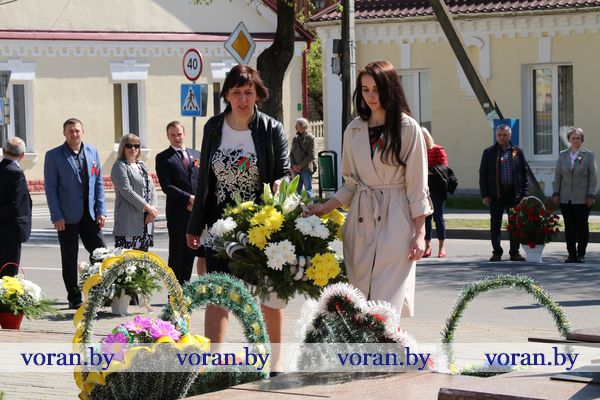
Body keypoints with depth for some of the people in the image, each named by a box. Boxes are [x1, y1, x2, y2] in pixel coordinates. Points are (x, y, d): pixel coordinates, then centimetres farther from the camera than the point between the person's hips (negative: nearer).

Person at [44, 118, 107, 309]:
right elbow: (50, 188, -5)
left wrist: (101, 211, 2)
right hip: (67, 216, -3)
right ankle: (74, 298, 11)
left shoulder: (92, 152, 10)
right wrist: (56, 216, -11)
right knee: (69, 260, 3)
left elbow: (99, 184, 11)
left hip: (89, 214, 3)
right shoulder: (53, 156, -3)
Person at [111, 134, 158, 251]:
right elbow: (127, 191, -14)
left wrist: (153, 208, -4)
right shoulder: (120, 166, -3)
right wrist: (147, 207, -14)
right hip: (128, 221, -7)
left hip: (145, 220, 7)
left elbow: (152, 189, 13)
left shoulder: (142, 166, 20)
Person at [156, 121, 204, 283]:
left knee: (190, 252, 6)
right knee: (177, 253, -1)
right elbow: (166, 186, -9)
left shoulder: (196, 155, 15)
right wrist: (189, 198, -15)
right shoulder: (163, 158, 0)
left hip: (197, 211, 4)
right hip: (178, 213, -4)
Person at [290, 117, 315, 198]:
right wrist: (293, 165, -2)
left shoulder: (310, 138, -3)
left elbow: (311, 155, -8)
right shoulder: (295, 139, 14)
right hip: (296, 170, 5)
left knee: (308, 190, -3)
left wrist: (301, 165, -11)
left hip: (306, 169, -5)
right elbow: (291, 153, 15)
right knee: (297, 190, 7)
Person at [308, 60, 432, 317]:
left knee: (391, 298, -11)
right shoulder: (353, 130, 12)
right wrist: (325, 208, 5)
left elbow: (417, 185, -2)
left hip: (395, 221, -4)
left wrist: (420, 233, -5)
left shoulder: (408, 129, -1)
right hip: (360, 221, 5)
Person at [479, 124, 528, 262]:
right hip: (496, 194, 0)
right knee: (495, 225, 2)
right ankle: (496, 253, 9)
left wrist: (524, 193, -1)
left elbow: (524, 173, 7)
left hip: (514, 193, 1)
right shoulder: (489, 153, 5)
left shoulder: (517, 152, 7)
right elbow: (483, 175, 4)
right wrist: (485, 195, -3)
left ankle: (514, 252, 11)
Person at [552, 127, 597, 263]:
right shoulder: (562, 155, 10)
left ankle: (581, 254, 8)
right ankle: (572, 254, 8)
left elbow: (592, 177, -1)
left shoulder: (589, 155, 1)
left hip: (582, 199, -3)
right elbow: (557, 176, 12)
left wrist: (591, 196, -7)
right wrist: (556, 193, 4)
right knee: (569, 227, 3)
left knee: (582, 226, 2)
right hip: (565, 199, 3)